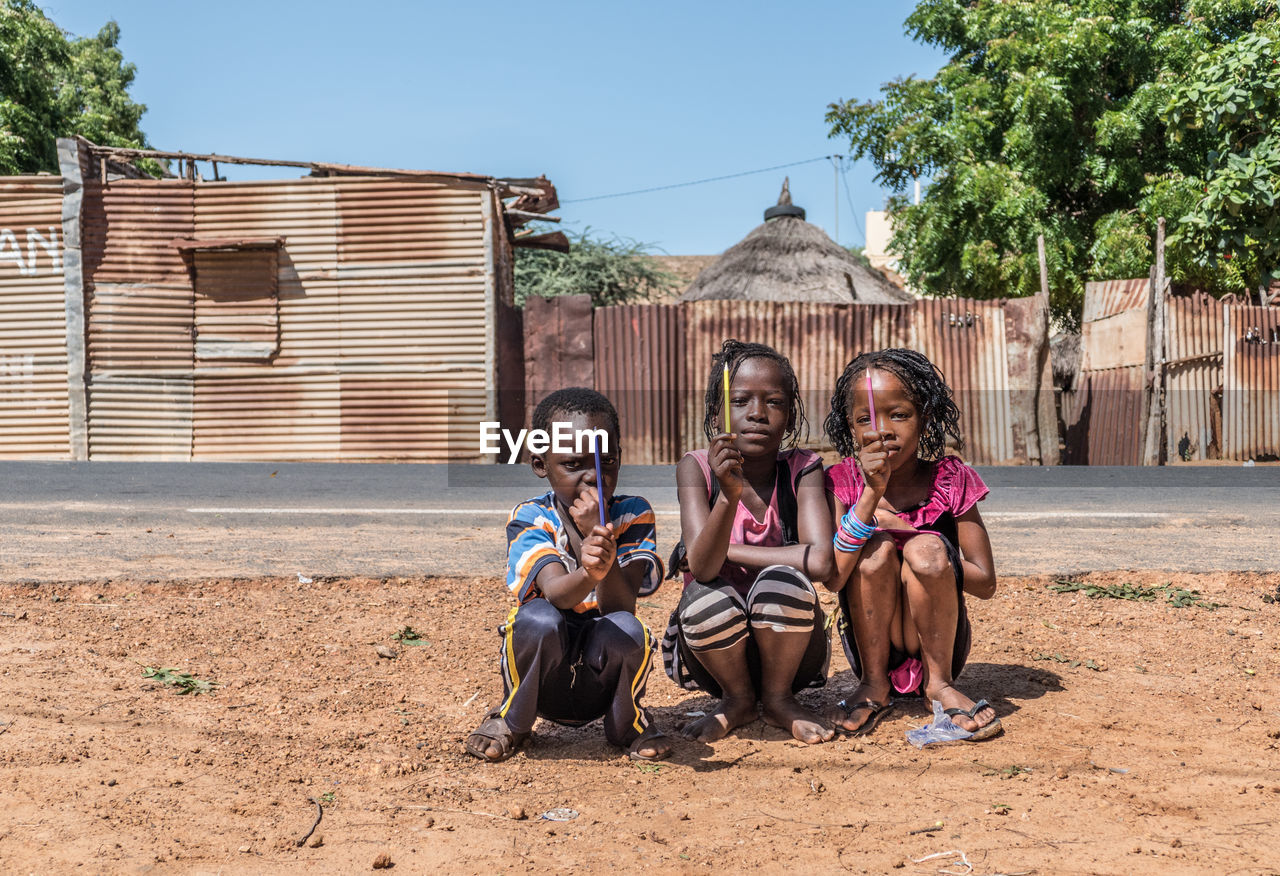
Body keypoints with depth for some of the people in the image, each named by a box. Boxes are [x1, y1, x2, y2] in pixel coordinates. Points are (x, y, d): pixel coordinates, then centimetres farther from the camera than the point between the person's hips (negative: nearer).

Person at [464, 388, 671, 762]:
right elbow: (556, 593, -30)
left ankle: (626, 722, 2)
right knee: (538, 618, -32)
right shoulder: (530, 518, -11)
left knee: (627, 629, -30)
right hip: (544, 680, -1)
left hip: (602, 683, 1)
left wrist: (603, 548, -36)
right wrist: (588, 572, -52)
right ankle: (512, 720, -2)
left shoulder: (633, 516, -8)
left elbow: (620, 608, -20)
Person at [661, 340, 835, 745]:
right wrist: (730, 494, -43)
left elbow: (818, 560, -25)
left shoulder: (802, 468, -9)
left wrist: (724, 551, -18)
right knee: (707, 595, -31)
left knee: (783, 580, -29)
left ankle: (778, 698, -1)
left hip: (786, 646, 0)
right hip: (716, 649, 0)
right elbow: (702, 567, -26)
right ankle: (737, 700, 1)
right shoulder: (697, 467, -11)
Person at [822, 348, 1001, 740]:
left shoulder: (950, 480, -6)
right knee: (876, 546, -25)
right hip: (871, 645, 0)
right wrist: (872, 493, -29)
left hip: (939, 644, 0)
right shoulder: (842, 482, -6)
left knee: (927, 548, -26)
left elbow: (985, 582, -8)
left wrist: (906, 531, -16)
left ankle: (940, 683, -8)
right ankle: (874, 686, -8)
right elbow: (832, 578, -21)